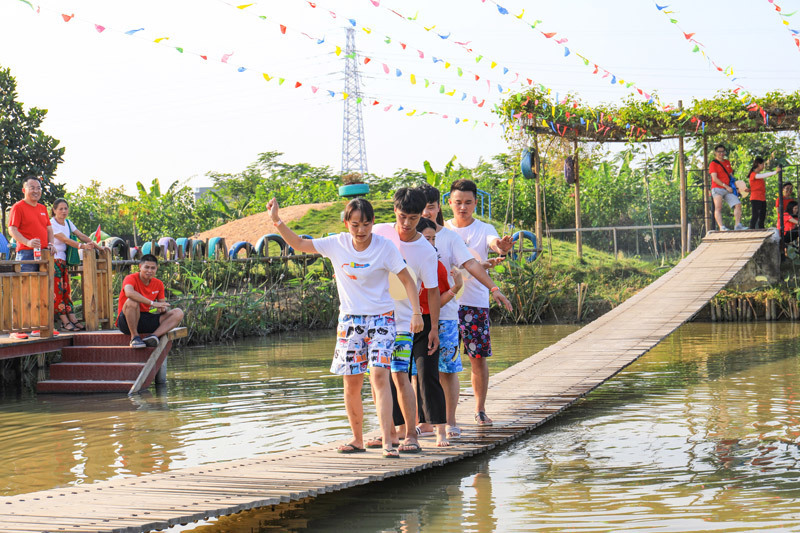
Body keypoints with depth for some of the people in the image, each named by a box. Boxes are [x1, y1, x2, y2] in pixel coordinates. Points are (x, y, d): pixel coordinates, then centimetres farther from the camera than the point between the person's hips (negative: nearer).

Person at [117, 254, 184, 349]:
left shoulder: (158, 284, 6)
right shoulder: (131, 278, -12)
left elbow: (163, 305, 10)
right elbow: (129, 292, -35)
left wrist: (163, 309, -17)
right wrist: (152, 303, -37)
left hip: (146, 321, 6)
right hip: (127, 322, -6)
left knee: (178, 313, -8)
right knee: (132, 301, -36)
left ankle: (154, 335, -30)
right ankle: (134, 336, -22)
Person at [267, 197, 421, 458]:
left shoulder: (385, 247, -10)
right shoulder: (337, 244, -2)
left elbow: (407, 280, -6)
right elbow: (299, 244, 7)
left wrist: (416, 312, -16)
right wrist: (277, 221, -4)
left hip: (381, 318, -3)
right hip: (350, 319, 4)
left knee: (379, 376, -17)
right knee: (351, 383, 6)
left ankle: (387, 442, -20)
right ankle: (357, 439, 22)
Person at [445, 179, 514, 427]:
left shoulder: (484, 230, 1)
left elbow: (495, 243, -20)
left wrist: (502, 247, -44)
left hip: (476, 303, -1)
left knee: (478, 358, 1)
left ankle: (480, 410, 12)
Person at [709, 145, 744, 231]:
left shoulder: (727, 162, 20)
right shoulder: (713, 163, -1)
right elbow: (714, 179, -10)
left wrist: (735, 188, 14)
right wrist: (726, 186, -15)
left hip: (728, 189, 6)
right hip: (717, 189, -6)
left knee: (738, 204, -5)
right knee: (718, 208, -17)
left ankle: (738, 225, -5)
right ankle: (721, 226, -25)